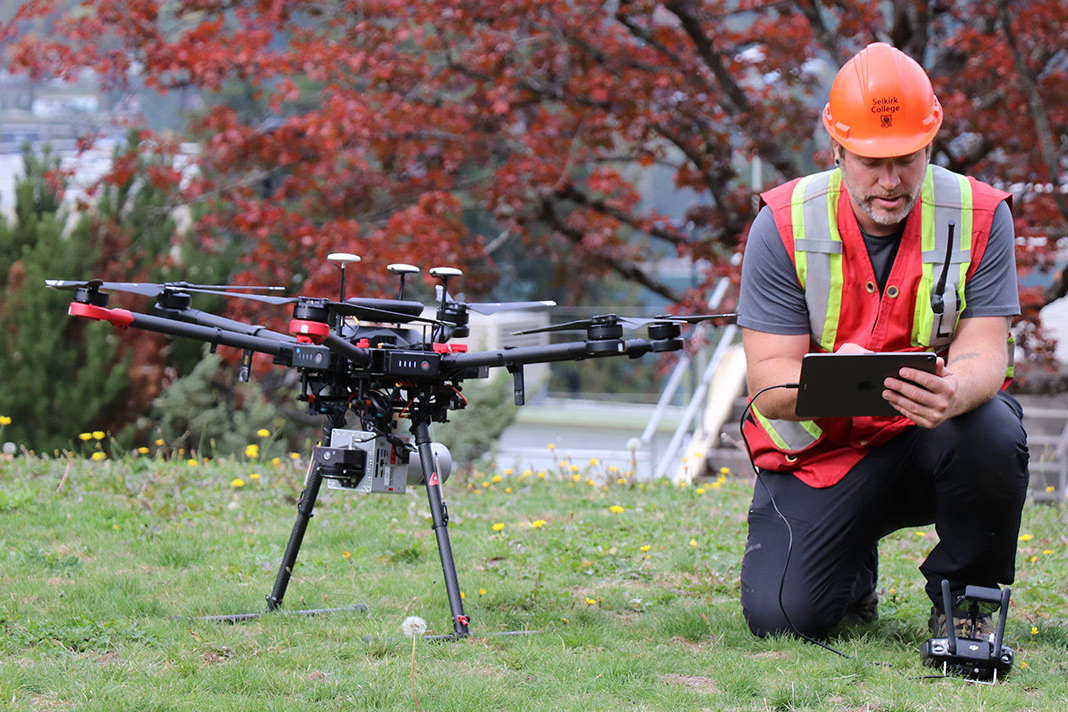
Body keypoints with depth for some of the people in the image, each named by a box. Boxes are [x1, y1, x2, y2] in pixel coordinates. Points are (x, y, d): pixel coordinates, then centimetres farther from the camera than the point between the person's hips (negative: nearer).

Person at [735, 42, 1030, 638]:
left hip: (931, 436, 1)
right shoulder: (785, 225, -11)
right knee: (781, 614, -20)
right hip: (819, 450, 0)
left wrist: (956, 391, -41)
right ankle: (854, 570, 20)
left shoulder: (979, 216, -9)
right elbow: (766, 382, -15)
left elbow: (984, 347, -15)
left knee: (992, 434, -35)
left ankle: (965, 598, -4)